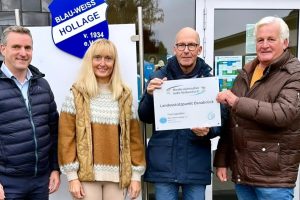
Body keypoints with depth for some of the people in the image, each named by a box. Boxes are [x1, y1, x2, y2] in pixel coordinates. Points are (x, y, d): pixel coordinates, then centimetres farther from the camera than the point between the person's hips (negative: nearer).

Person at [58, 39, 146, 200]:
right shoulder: (77, 94, 0)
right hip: (86, 175, -2)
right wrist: (72, 176, -8)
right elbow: (66, 137, -3)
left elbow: (134, 136, 6)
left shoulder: (125, 96, 7)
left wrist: (136, 175, 3)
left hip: (117, 176, 3)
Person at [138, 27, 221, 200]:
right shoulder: (160, 76, -2)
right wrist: (150, 95, -21)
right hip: (164, 163, 0)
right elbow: (145, 118, -2)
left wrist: (208, 131, -21)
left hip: (196, 164, 1)